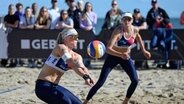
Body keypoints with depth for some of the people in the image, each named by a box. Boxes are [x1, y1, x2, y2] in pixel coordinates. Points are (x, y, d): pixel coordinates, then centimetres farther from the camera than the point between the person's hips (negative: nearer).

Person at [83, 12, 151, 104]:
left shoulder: (135, 30, -14)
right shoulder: (118, 31, -30)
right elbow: (108, 49, -39)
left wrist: (143, 50, 18)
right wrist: (121, 55, -52)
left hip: (126, 57, 4)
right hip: (113, 56, -4)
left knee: (135, 80, -10)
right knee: (100, 83, -9)